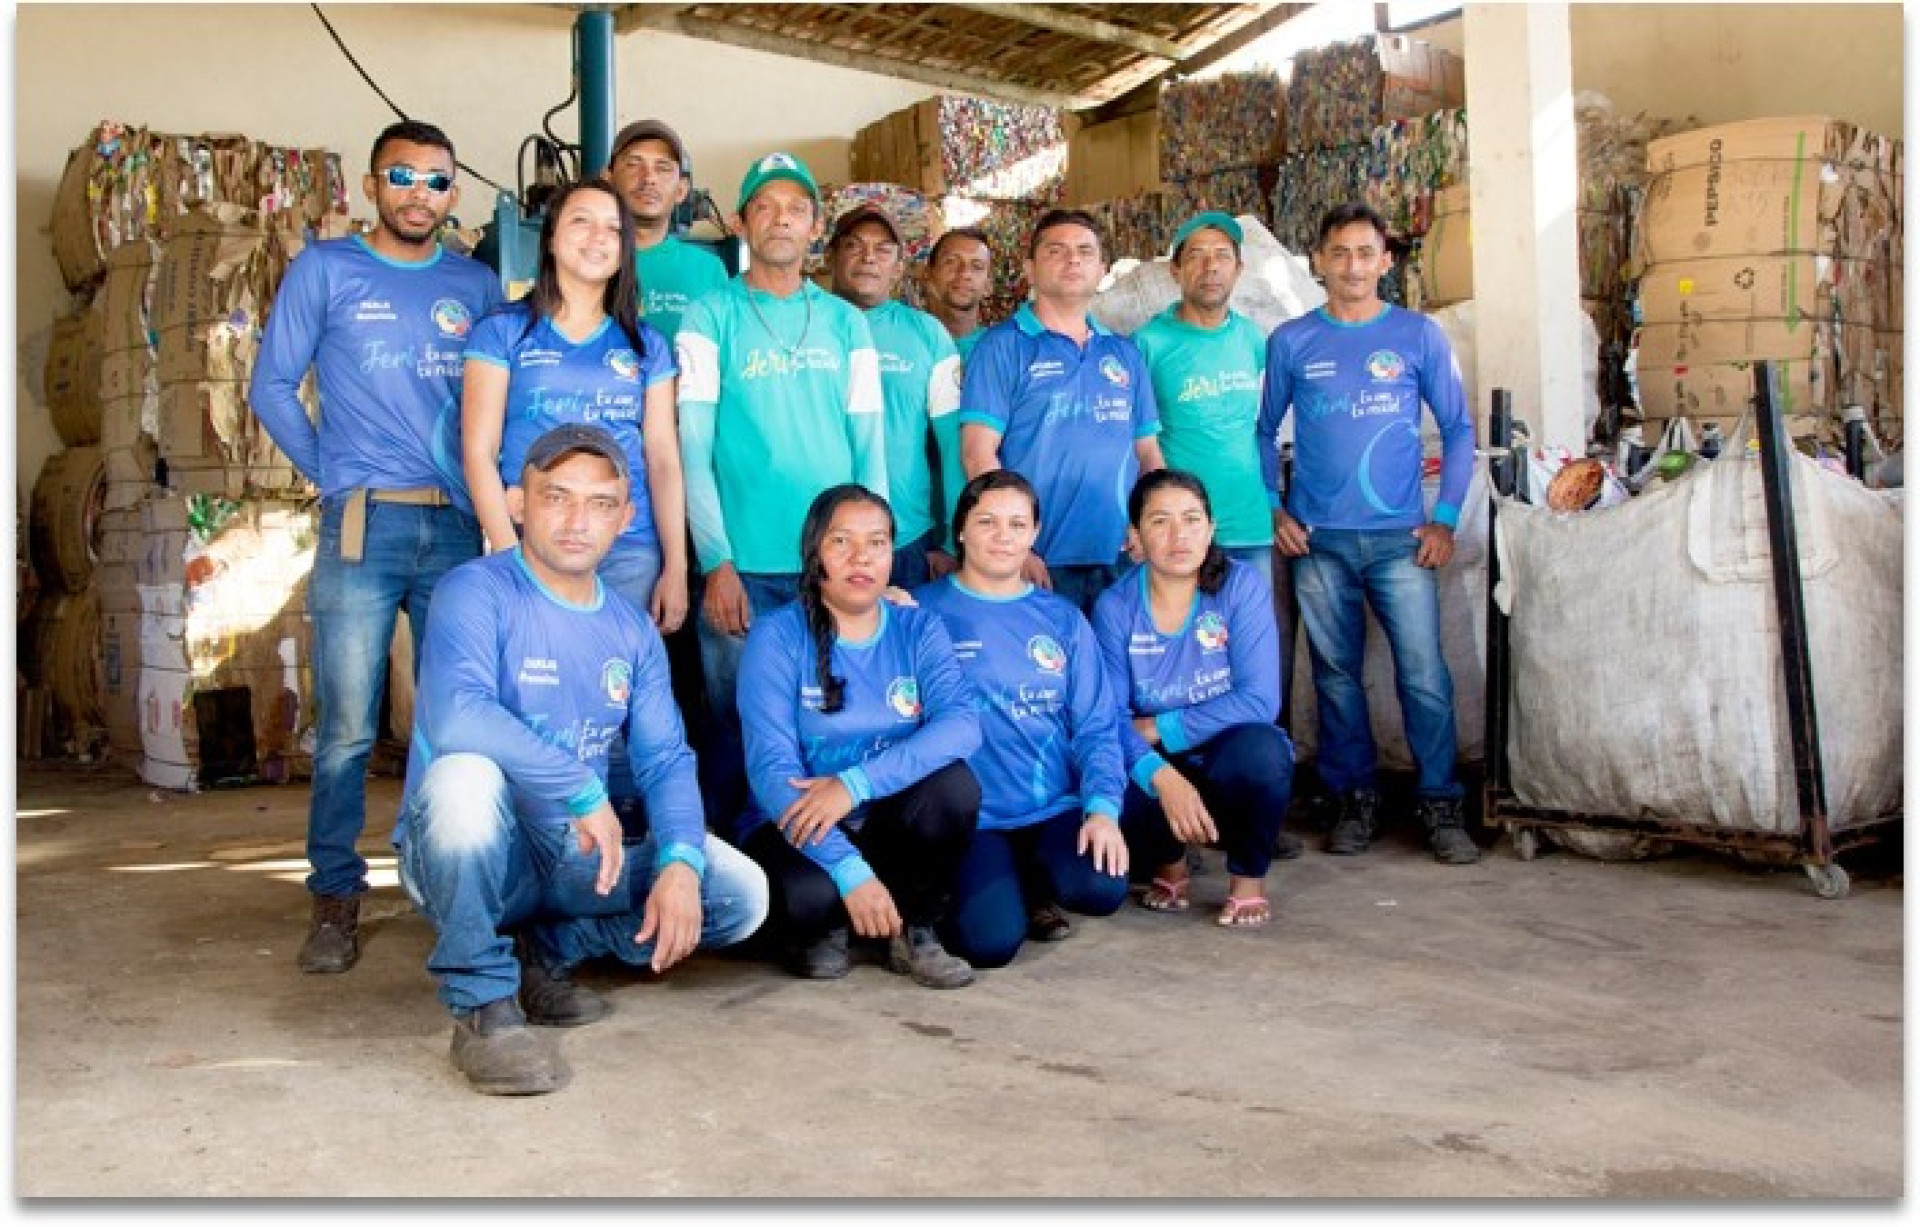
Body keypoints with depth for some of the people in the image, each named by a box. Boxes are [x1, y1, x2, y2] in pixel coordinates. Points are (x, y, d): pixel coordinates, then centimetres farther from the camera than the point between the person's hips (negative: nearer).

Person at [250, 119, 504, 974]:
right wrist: (332, 477, 4)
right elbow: (272, 385, 7)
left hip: (460, 527, 2)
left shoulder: (477, 285, 13)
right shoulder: (325, 269, 7)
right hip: (362, 525, -2)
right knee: (347, 726, -3)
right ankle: (335, 896, 10)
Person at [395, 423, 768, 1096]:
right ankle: (481, 1002, -17)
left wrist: (680, 861, -19)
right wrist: (584, 790, -28)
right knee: (464, 776, -37)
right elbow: (453, 718, -31)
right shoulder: (477, 592, -12)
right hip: (470, 855, -5)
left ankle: (541, 952, 7)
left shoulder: (632, 631, 6)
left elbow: (666, 759, -1)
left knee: (742, 893, -10)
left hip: (578, 855, 5)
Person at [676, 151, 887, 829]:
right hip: (743, 567, -2)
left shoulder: (846, 322, 11)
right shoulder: (710, 317, 3)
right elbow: (693, 450, -2)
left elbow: (869, 444, 9)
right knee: (736, 728, 4)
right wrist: (717, 562, -10)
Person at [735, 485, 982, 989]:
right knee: (807, 897, -35)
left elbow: (962, 723, -18)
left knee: (954, 783, -27)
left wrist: (856, 784, -31)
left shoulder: (919, 629, 0)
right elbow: (771, 766, -19)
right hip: (798, 830, -2)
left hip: (888, 823, 3)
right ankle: (821, 929, 4)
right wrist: (849, 870, -30)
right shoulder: (777, 636, -9)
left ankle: (915, 932, -3)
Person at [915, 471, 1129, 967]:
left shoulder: (1062, 618, 10)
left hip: (1056, 810, 3)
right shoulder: (923, 610, 2)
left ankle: (1035, 883, 10)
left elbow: (1097, 728, 4)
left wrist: (1102, 808, -10)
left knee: (1104, 889, -26)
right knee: (991, 940, -25)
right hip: (969, 819, -3)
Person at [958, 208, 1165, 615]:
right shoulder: (1003, 346, -1)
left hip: (1121, 562, 5)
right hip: (1038, 565, -5)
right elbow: (978, 453, -8)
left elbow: (1148, 453, 16)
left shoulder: (1124, 353, 15)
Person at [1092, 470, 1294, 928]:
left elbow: (1258, 701, -21)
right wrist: (1161, 775, -35)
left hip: (1233, 767, -1)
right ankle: (1169, 865, 8)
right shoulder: (1114, 608, -8)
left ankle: (1249, 879, -4)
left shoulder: (1242, 586, -12)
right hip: (1156, 770, 1)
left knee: (1259, 746, -35)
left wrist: (1156, 728, -19)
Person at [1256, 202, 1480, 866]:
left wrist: (1446, 517, -2)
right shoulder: (1290, 341, 6)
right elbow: (1262, 431, 11)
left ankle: (1440, 805, 10)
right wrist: (1273, 510, 0)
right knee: (1337, 676, 7)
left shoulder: (1419, 335, 4)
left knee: (1425, 675, -4)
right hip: (1318, 539, 1)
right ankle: (1354, 800, 20)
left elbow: (1457, 429, 7)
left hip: (1400, 536, -1)